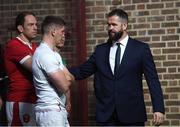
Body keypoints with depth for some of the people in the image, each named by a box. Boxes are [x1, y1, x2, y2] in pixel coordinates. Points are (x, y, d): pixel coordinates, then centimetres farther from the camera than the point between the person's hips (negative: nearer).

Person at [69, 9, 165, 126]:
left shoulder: (141, 49, 1)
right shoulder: (100, 50, 12)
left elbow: (153, 80, -2)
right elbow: (82, 71, 11)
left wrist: (159, 109, -10)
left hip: (132, 114, -3)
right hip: (106, 115, 3)